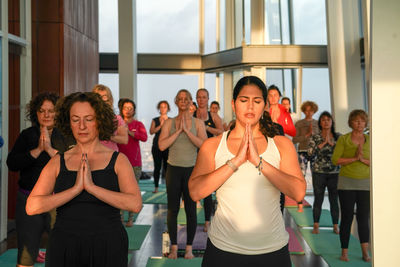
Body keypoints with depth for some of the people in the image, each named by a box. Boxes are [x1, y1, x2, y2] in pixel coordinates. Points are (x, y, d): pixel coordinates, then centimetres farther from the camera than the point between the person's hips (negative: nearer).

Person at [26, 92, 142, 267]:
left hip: (108, 248, -1)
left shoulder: (118, 160, -2)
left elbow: (135, 204, -16)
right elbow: (32, 207, -8)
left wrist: (91, 186, -21)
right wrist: (76, 188, -17)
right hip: (65, 248, 1)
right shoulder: (58, 162, 2)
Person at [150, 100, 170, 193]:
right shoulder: (155, 120, 11)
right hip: (156, 147, 1)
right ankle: (156, 187, 8)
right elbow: (151, 131, -2)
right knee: (157, 167, 1)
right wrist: (160, 125, -13)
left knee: (167, 167, -5)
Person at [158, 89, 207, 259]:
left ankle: (189, 248, 16)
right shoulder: (169, 123, 3)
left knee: (191, 210, 4)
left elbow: (203, 144, -13)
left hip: (191, 169, 0)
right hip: (174, 169, 1)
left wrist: (187, 130, -16)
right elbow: (162, 145, -9)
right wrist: (178, 131, -12)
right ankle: (174, 247, 16)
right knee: (172, 209, 4)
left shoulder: (198, 123, 1)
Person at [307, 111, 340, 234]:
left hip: (335, 172, 1)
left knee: (334, 200, 6)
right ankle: (316, 226, 11)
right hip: (319, 172, -1)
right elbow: (310, 153, -13)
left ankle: (335, 226, 16)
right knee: (318, 199, 2)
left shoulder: (338, 136, 5)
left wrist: (332, 143, -13)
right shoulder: (315, 138, 1)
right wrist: (323, 143, -16)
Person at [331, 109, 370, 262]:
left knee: (364, 218, 2)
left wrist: (363, 159, -15)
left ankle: (365, 253, 8)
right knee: (346, 217, 2)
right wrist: (354, 158, -17)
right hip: (347, 182, -2)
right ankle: (344, 252, 11)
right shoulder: (343, 139, -1)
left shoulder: (369, 140, 7)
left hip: (365, 183, 2)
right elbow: (335, 160, -8)